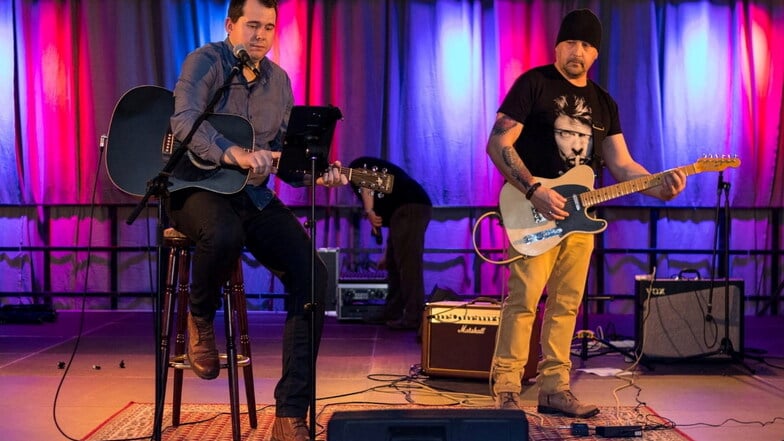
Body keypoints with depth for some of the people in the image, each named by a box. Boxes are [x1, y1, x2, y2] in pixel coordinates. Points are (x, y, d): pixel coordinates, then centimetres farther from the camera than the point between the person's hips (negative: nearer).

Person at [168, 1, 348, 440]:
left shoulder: (279, 81, 12)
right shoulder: (206, 61, -6)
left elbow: (287, 150, 14)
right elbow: (185, 120, -23)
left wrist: (316, 172, -7)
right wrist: (237, 155, -38)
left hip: (253, 195, 5)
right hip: (197, 186, -5)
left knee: (312, 274, -16)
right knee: (224, 234, -42)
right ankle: (200, 319, -5)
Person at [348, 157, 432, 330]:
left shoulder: (357, 166, 16)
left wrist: (369, 212, -17)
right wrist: (387, 254, 42)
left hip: (409, 209, -9)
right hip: (418, 208, 9)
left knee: (409, 264, -10)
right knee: (393, 264, 16)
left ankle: (414, 317, -11)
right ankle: (393, 312, 23)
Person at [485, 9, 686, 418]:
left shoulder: (604, 102, 15)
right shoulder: (533, 84, -3)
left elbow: (621, 165, 11)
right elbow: (497, 144, -10)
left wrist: (659, 187, -8)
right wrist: (534, 191, -20)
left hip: (580, 215, 6)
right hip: (536, 211, -6)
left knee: (565, 304, 7)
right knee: (523, 300, -9)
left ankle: (554, 389, 14)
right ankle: (506, 391, -4)